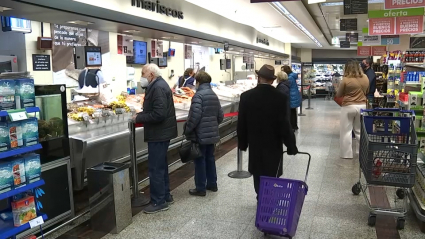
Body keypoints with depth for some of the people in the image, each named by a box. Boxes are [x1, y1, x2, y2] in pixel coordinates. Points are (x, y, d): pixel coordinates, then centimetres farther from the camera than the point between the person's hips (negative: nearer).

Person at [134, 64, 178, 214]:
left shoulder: (158, 88, -19)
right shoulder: (158, 85, 14)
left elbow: (158, 114, -27)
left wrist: (139, 118, -17)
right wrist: (140, 115, 4)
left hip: (158, 134, -11)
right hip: (161, 132, 11)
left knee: (155, 169, -2)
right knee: (161, 166, 18)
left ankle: (159, 202, 8)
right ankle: (165, 196, 30)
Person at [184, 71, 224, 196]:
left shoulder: (199, 95, -15)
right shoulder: (214, 95, 11)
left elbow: (194, 116, -22)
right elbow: (220, 115, 13)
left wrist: (187, 130, -12)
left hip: (201, 134, -8)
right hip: (212, 134, 8)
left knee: (200, 160, 1)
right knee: (210, 158, 17)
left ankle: (200, 188, 9)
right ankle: (212, 184, 27)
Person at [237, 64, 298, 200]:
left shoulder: (246, 96, -8)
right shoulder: (281, 98, -13)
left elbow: (241, 123, -2)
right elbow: (285, 126, -12)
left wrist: (242, 143, 10)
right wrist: (291, 147, -2)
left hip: (255, 144, 2)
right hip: (273, 145, -2)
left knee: (258, 176, 16)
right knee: (272, 177, 7)